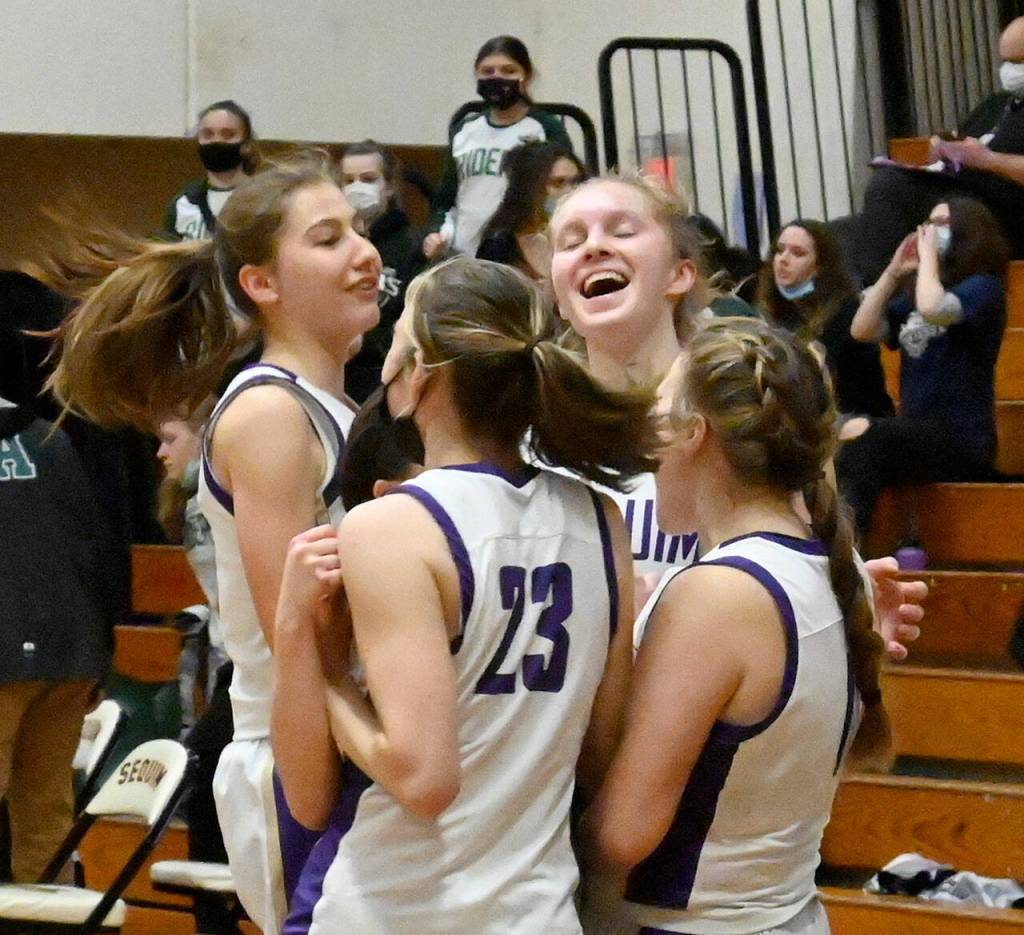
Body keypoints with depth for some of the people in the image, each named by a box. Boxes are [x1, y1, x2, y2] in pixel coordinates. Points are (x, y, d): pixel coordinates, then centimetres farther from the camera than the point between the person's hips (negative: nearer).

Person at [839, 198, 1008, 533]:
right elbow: (862, 330, 12)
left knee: (871, 440, -34)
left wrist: (928, 254, -8)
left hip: (961, 439, -7)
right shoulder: (912, 294, 20)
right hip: (917, 433, 7)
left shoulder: (982, 287, -2)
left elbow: (932, 309, -22)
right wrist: (894, 272, 9)